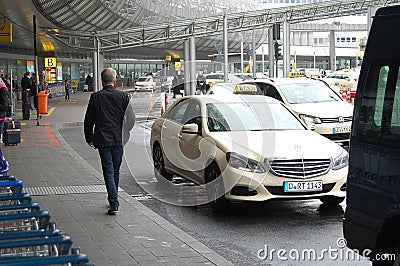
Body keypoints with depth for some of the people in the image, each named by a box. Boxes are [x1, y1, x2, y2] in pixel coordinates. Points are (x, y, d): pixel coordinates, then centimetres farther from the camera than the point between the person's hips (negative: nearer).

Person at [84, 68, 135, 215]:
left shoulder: (96, 97, -6)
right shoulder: (123, 96, -3)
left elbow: (88, 120, -1)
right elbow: (130, 118, -1)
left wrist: (89, 138, 11)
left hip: (103, 140, -2)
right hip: (118, 139, 2)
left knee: (108, 171, -1)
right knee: (115, 171, 16)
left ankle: (114, 204, -11)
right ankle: (114, 200, 29)